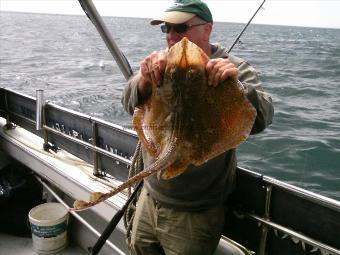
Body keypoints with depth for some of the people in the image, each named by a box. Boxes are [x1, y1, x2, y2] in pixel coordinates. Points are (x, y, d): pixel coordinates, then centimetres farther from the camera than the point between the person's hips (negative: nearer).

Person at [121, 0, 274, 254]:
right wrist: (145, 80, -35)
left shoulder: (234, 69, -10)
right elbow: (131, 104, -13)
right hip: (149, 197, 5)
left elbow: (261, 120, -23)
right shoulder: (161, 63, 1)